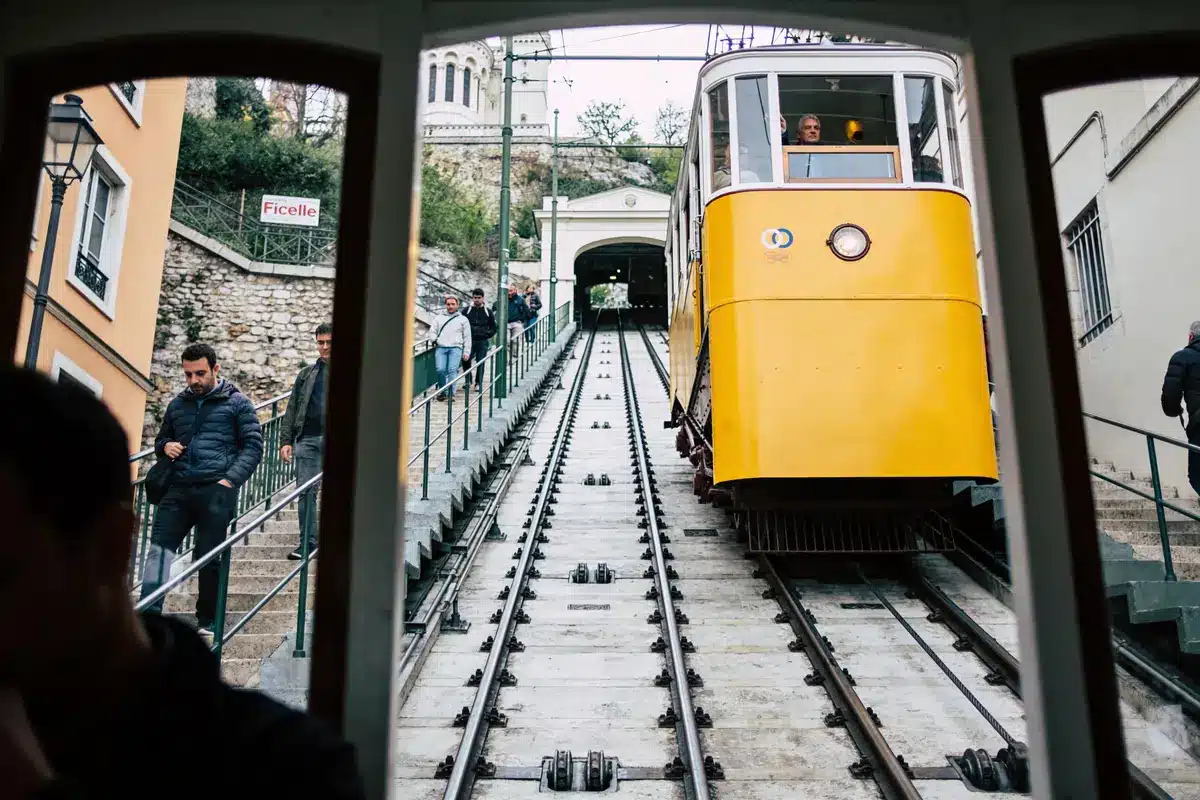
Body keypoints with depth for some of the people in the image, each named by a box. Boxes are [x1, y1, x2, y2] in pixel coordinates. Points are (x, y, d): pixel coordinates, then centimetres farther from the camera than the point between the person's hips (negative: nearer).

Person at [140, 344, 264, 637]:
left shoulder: (237, 403, 6)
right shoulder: (177, 404, 19)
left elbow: (253, 445, 1)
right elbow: (161, 439, 31)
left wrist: (230, 479, -11)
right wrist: (166, 447, 6)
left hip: (217, 491, -4)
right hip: (179, 489, 4)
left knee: (208, 557, -1)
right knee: (159, 547, -12)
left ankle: (207, 622, 12)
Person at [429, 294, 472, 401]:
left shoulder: (463, 319, 16)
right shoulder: (439, 318, 22)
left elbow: (467, 337, 13)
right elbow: (432, 332, 21)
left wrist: (466, 352, 5)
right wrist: (435, 339, -1)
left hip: (456, 348, -1)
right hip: (441, 348, 1)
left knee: (452, 369, -20)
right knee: (440, 369, -18)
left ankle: (451, 394, -22)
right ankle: (443, 392, -2)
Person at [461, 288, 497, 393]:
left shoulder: (488, 312, 6)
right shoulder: (466, 311, 5)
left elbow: (493, 327, 12)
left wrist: (488, 334, -3)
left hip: (482, 342, 0)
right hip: (469, 341, 0)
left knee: (480, 363, 0)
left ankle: (478, 384, 10)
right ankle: (468, 380, 11)